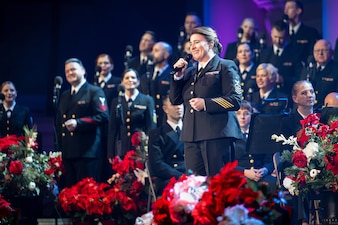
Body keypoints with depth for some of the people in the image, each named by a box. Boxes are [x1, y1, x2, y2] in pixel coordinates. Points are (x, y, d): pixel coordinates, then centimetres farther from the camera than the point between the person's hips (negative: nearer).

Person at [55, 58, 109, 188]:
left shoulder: (94, 92, 0)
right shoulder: (64, 96, 23)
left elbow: (103, 116, -13)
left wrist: (78, 123, -20)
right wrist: (59, 147, 14)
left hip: (86, 151, -7)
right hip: (66, 152, 7)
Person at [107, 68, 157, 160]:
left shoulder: (147, 100, 4)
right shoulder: (116, 102, 12)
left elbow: (151, 127, 1)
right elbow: (112, 129, 11)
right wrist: (111, 154, 6)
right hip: (122, 151, 2)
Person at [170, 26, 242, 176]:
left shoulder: (225, 67, 3)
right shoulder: (190, 72, 24)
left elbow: (235, 100, -7)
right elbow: (175, 100, 18)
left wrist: (205, 103, -15)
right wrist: (178, 75, 7)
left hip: (216, 134, -6)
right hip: (191, 136, 7)